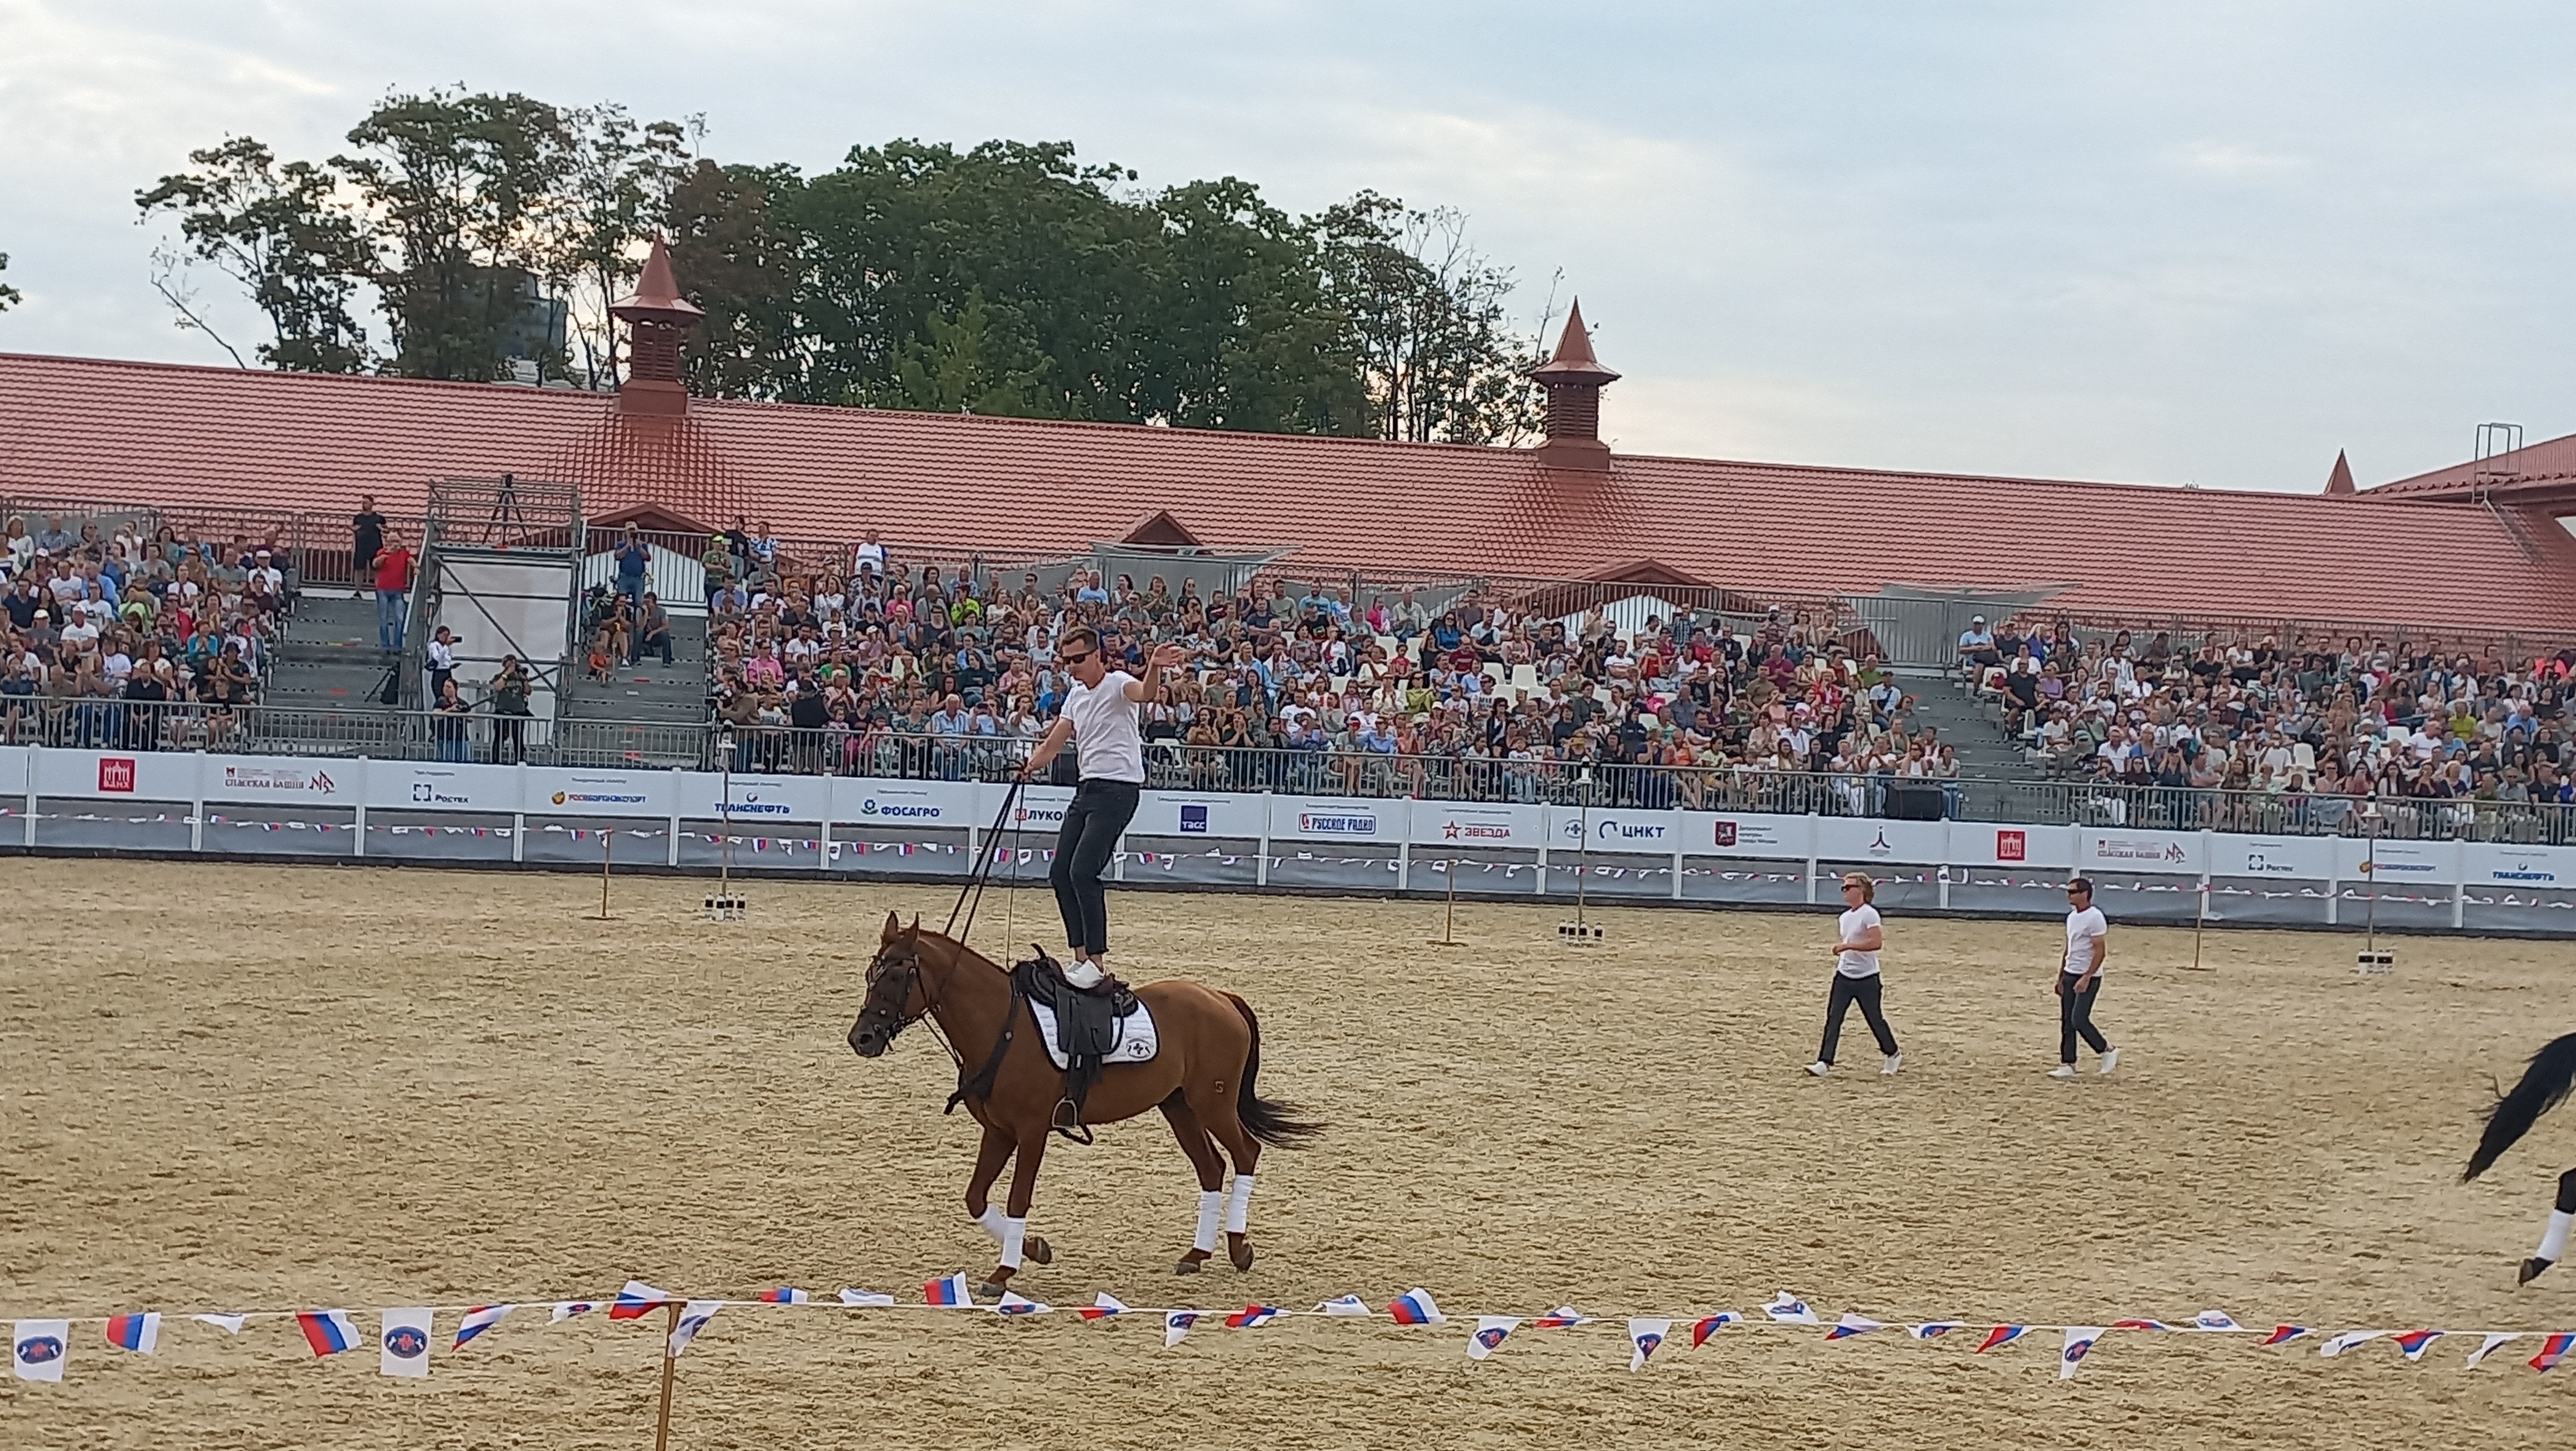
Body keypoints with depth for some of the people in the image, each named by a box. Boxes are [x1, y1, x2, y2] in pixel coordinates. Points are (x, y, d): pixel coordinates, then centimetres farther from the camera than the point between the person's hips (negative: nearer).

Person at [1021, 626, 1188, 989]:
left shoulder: (1116, 684, -10)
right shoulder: (1076, 694, 16)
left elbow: (1145, 693, -34)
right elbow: (1053, 743, 22)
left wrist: (1155, 668, -54)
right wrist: (1031, 766, 7)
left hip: (1118, 788, -9)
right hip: (1087, 788, 9)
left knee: (1083, 872, -18)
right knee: (1061, 874, 6)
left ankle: (1097, 962, -14)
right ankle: (1082, 957, 13)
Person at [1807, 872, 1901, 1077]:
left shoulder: (1869, 914, -13)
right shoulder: (1845, 917, 11)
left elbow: (1875, 943, -24)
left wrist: (1847, 946, -28)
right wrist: (1840, 954, 9)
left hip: (1866, 978, -7)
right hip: (1844, 976, 7)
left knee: (1875, 1019, 7)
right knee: (1833, 1018, -4)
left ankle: (1894, 1056, 28)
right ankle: (1824, 1062, -7)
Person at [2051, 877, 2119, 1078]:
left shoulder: (2095, 918, -14)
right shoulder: (2072, 917, 13)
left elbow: (2100, 952, -17)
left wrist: (2086, 978, -22)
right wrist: (2060, 978, 19)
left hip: (2088, 977, -9)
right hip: (2070, 974, 9)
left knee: (2079, 1020, -13)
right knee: (2066, 1021, 5)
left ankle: (2108, 1051, 6)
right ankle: (2067, 1065, 8)